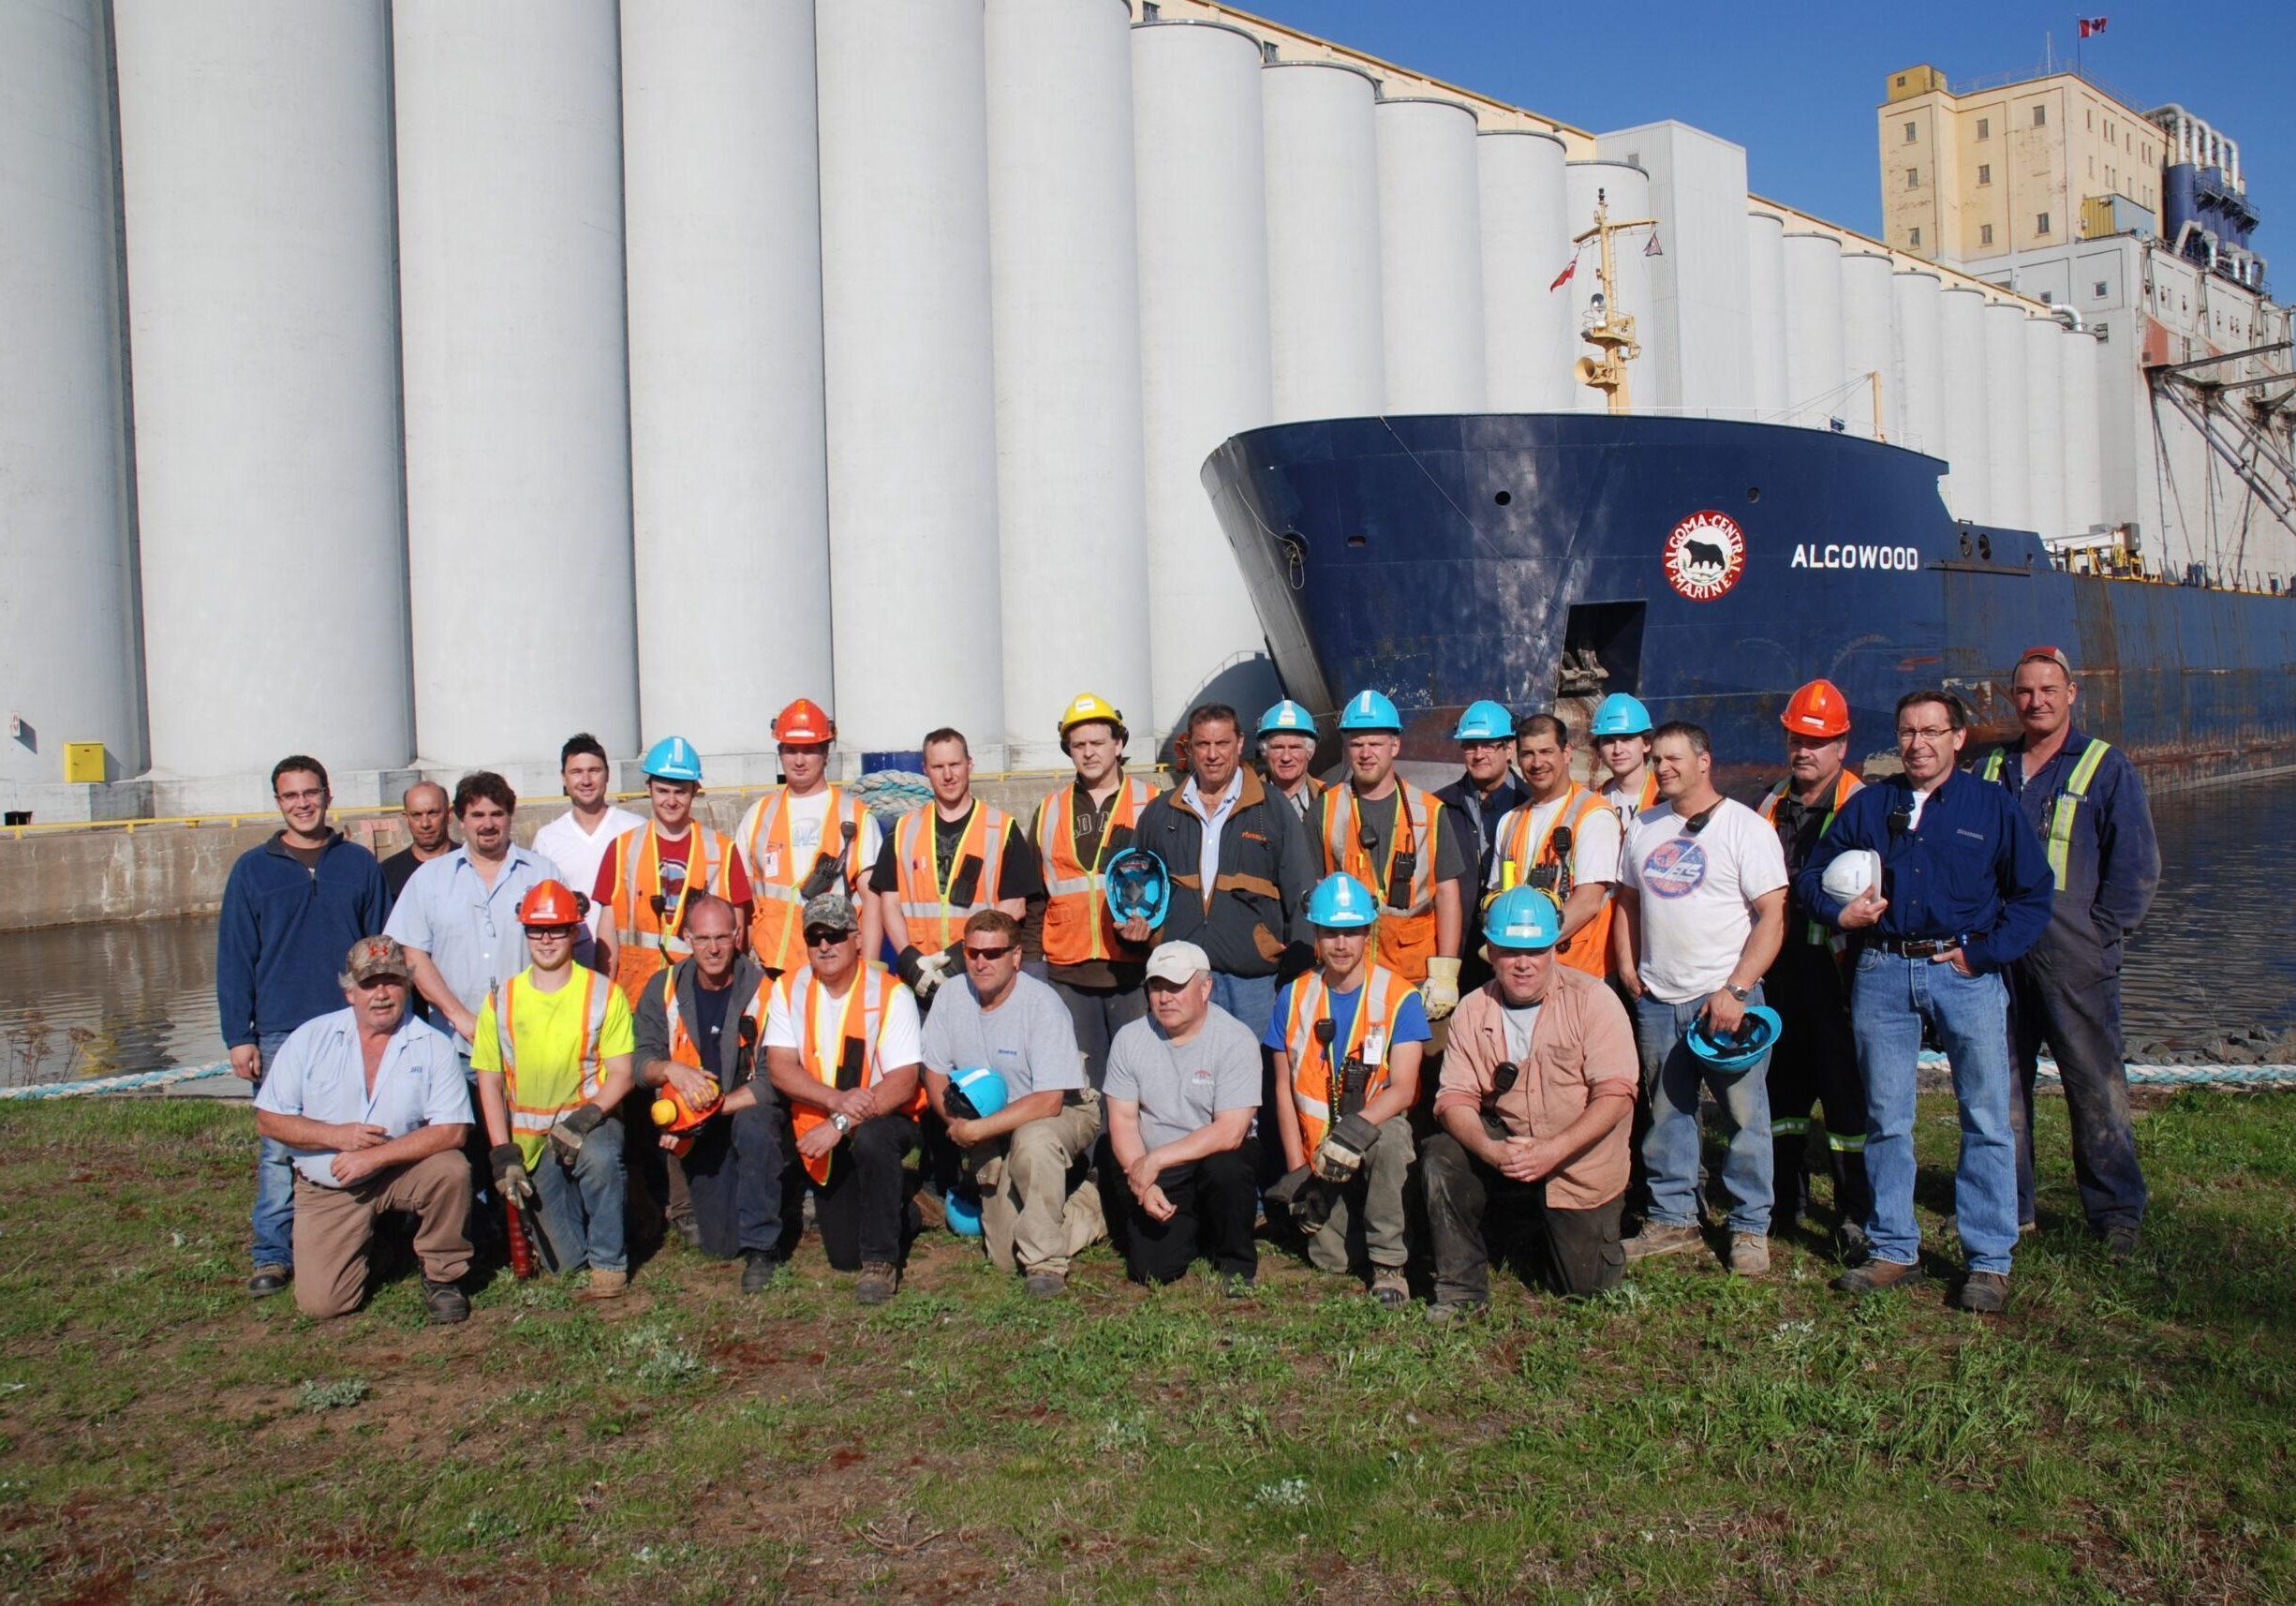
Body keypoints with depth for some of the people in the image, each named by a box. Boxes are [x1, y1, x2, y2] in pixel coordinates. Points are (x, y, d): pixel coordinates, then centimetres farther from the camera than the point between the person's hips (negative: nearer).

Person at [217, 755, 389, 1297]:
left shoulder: (360, 865, 8)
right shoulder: (252, 869, 6)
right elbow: (234, 958, 5)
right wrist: (238, 1035, -2)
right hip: (280, 1033, -1)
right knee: (278, 1147, -2)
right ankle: (273, 1254, 7)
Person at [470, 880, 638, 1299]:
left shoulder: (604, 994, -6)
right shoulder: (501, 1000, 0)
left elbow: (622, 1073, -7)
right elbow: (489, 1079, 3)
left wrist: (587, 1116, -25)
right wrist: (503, 1153, -6)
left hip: (589, 1120, -2)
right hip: (530, 1135, 2)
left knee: (598, 1156, -39)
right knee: (566, 1261, -2)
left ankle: (610, 1264, -18)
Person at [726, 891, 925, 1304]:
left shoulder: (890, 993, -15)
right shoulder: (788, 989, -3)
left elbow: (903, 1083, -22)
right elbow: (780, 1068, -11)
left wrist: (841, 1124, -33)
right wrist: (836, 1100, -28)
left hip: (884, 1119, -4)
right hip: (820, 1129, 4)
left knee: (871, 1139, -39)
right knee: (843, 1256, 1)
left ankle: (882, 1260, -22)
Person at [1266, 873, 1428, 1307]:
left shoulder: (1399, 998, -9)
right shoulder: (1295, 997, 1)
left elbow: (1402, 1089, -17)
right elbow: (1284, 1091, 3)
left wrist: (1353, 1132, -33)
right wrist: (1297, 1171, -3)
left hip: (1379, 1130, -3)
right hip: (1318, 1150, 3)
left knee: (1385, 1137, -38)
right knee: (1329, 1259, -9)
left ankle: (1388, 1262, -20)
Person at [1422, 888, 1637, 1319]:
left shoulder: (1592, 999, -13)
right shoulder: (1472, 1011, -4)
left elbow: (1615, 1094, -18)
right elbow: (1454, 1098, -8)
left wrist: (1552, 1151, -30)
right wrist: (1492, 1150, -29)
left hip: (1579, 1166, -2)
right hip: (1505, 1149, 2)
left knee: (1583, 1286, -1)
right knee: (1440, 1158, -26)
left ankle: (1554, 1228, 35)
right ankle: (1462, 1287, -9)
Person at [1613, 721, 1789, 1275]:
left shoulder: (1745, 828, -5)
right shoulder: (1644, 827, 12)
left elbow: (1772, 917, -10)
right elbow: (1628, 897, 24)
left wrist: (1736, 990, -17)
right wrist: (1627, 963, 10)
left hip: (1727, 999, -5)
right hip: (1657, 1000, 5)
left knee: (1744, 1115, -1)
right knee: (1666, 1114, 11)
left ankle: (1750, 1228, 12)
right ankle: (1673, 1219, 23)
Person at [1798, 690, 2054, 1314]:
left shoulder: (1993, 806, 5)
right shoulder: (1867, 805, 11)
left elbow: (2033, 894, 4)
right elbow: (1812, 876, 16)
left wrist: (1982, 953, -6)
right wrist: (1839, 912, -5)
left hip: (1965, 972, -2)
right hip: (1882, 974, 2)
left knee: (1986, 1118, -1)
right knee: (1885, 1119, 7)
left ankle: (1990, 1261, 8)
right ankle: (1893, 1250, 18)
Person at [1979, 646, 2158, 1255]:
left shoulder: (2107, 768, 2)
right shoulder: (1990, 771, 13)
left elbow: (2137, 867, -1)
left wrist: (2099, 935, -8)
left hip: (2074, 960, -4)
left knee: (2096, 1085, -1)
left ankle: (2117, 1211, 10)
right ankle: (2008, 1205, 17)